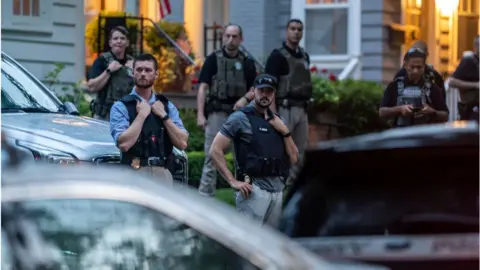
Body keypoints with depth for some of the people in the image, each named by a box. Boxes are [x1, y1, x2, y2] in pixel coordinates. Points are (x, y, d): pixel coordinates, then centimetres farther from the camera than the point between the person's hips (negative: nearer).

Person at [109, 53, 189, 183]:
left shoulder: (167, 106, 13)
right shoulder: (121, 107, 0)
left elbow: (182, 143, 3)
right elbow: (124, 143, -16)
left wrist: (164, 116, -2)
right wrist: (142, 114, -9)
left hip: (163, 173, 4)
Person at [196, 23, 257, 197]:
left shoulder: (247, 63, 9)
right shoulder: (213, 59, 2)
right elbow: (203, 88, -2)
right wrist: (200, 114, -11)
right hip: (216, 113, -3)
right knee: (212, 156, -3)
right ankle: (205, 195, -1)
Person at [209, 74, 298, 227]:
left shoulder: (277, 121, 17)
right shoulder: (241, 118, -2)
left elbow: (293, 158, 15)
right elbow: (215, 150, -7)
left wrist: (285, 132, 0)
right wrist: (233, 181, -12)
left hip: (277, 189, 7)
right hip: (254, 189, -7)